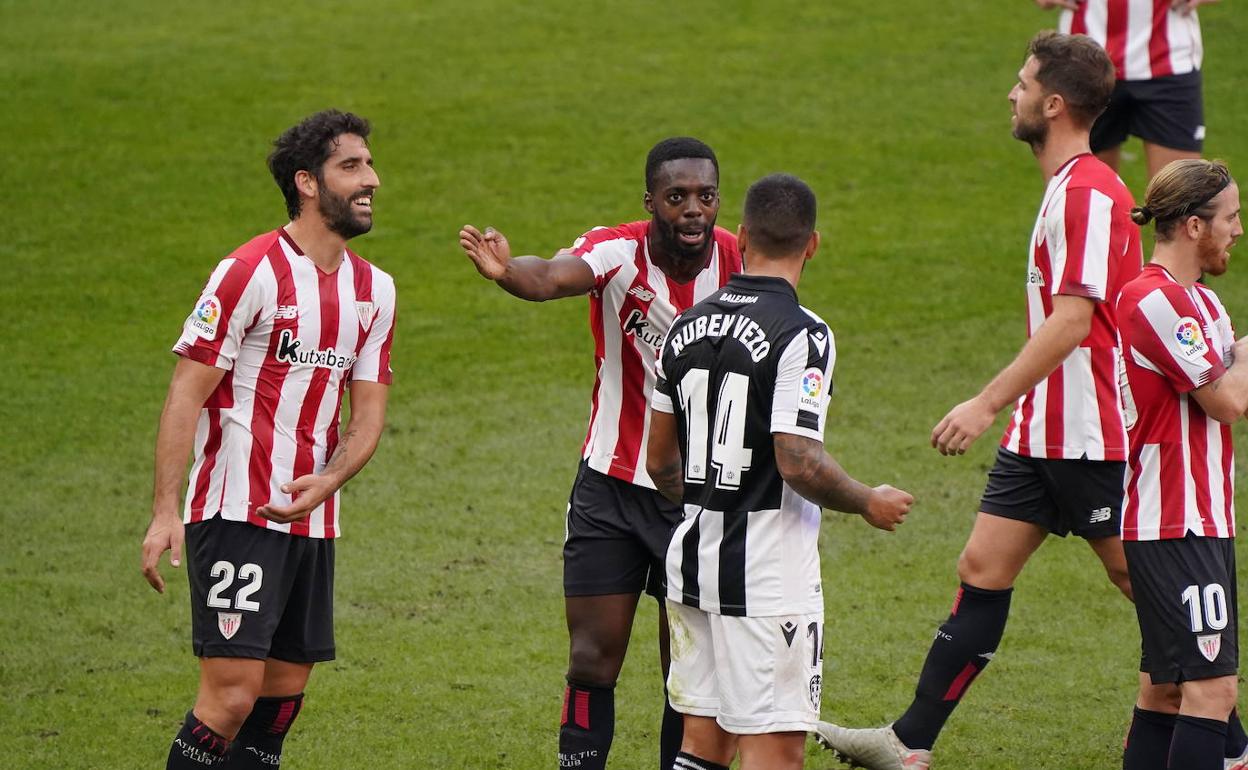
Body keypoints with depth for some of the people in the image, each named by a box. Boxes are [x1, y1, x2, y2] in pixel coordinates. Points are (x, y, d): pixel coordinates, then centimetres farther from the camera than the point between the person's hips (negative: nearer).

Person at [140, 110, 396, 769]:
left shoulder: (374, 289, 10)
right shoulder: (251, 271, -11)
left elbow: (369, 410, 11)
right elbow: (185, 394, -11)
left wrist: (328, 480, -10)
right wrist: (165, 512, -18)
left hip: (312, 518, 7)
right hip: (238, 513, -7)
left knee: (283, 694, 7)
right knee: (232, 694, -14)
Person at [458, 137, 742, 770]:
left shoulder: (739, 265, -9)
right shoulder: (618, 254, -16)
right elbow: (552, 278, -39)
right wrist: (507, 271, -62)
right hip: (610, 487, -1)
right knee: (592, 663, -2)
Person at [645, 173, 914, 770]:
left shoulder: (688, 327, 7)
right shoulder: (802, 335, -15)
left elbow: (660, 462, 14)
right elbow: (799, 464, -21)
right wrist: (870, 502, -3)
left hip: (693, 562, 7)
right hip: (769, 576, -7)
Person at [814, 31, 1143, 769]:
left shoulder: (1089, 192, -19)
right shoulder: (1068, 187, 13)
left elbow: (1072, 319, -26)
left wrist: (990, 402, -28)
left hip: (1091, 437, -10)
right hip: (1040, 431, 10)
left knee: (1141, 580, 0)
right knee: (983, 570, 6)